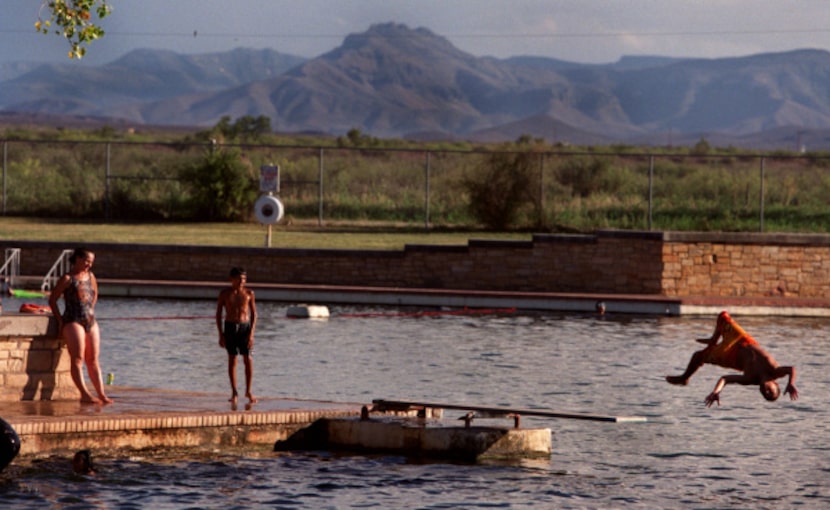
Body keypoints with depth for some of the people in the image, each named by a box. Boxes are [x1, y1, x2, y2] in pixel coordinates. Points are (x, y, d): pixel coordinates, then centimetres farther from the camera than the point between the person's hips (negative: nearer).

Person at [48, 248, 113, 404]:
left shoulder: (90, 276, 13)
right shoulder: (68, 279, -4)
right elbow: (52, 299, -3)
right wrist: (60, 320, -7)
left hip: (91, 321, 6)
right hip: (73, 321, -6)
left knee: (93, 360, 5)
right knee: (77, 359, -12)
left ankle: (102, 394, 2)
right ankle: (85, 394, -20)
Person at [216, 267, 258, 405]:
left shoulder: (249, 293, 1)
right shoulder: (224, 293, 0)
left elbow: (254, 314, 2)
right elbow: (218, 314, 4)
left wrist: (251, 334, -7)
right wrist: (221, 335, -2)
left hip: (245, 327, 0)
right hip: (230, 327, 0)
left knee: (248, 360, -5)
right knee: (232, 360, 2)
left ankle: (248, 391, 8)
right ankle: (234, 392, 11)